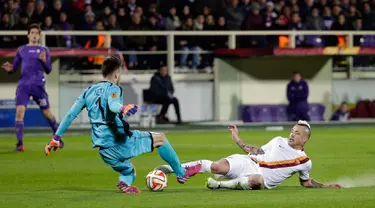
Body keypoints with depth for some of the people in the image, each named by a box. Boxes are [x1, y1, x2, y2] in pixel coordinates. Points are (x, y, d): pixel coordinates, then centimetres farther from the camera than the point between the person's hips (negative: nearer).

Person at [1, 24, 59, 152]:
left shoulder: (44, 50, 8)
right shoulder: (21, 50, 13)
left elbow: (48, 71, 4)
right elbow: (15, 67, 14)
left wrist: (44, 61, -15)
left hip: (38, 86, -1)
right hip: (23, 85, 1)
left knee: (47, 113, 5)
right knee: (19, 111, -14)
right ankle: (19, 143, -10)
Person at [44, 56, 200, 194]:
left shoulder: (89, 91, 15)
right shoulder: (113, 88, -5)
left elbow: (70, 115, 12)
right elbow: (113, 104, -29)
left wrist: (56, 138, 17)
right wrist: (123, 108, -51)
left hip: (105, 151, 6)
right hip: (121, 143, -6)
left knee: (129, 171, 30)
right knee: (160, 138, 11)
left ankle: (125, 182, -5)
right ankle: (181, 173, 17)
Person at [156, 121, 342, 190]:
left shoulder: (304, 162, 11)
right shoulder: (279, 141, 17)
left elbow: (306, 182, 24)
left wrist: (326, 186, 11)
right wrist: (237, 140, 19)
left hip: (262, 179, -2)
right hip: (248, 163, 2)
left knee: (256, 180, -44)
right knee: (219, 167, -28)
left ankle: (220, 185, -25)